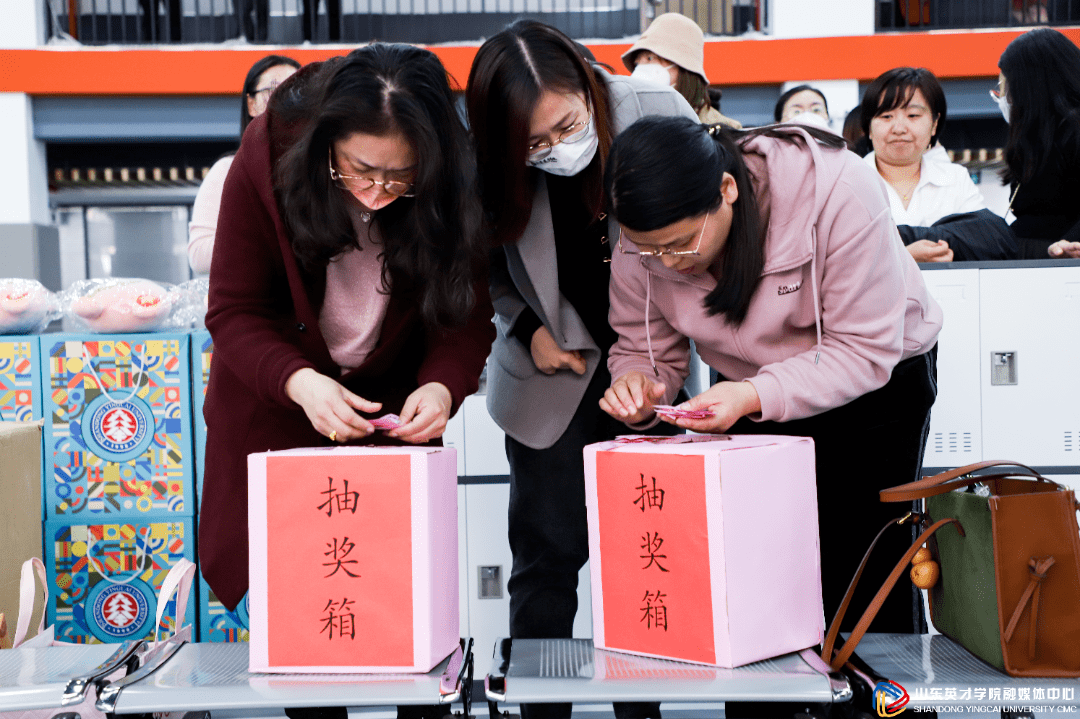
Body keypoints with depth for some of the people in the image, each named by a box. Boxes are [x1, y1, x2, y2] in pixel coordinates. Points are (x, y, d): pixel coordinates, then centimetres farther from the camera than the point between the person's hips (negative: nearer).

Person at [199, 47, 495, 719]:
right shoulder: (270, 155, -25)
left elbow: (467, 316, -15)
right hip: (274, 394, 0)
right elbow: (233, 310, -20)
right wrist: (299, 382, -39)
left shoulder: (455, 184, -24)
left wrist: (442, 386, -37)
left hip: (394, 400, 0)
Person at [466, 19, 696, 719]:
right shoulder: (488, 163, -14)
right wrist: (527, 329, -8)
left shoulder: (658, 112, -16)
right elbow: (484, 266, 5)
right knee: (547, 555, 2)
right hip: (554, 372, 0)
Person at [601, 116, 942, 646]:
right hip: (753, 399, 4)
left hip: (878, 381, -3)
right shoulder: (644, 237, -21)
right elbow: (643, 347, -8)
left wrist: (754, 396, -43)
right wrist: (638, 384, -33)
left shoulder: (838, 190, -34)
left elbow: (867, 349, -30)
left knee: (864, 590, -5)